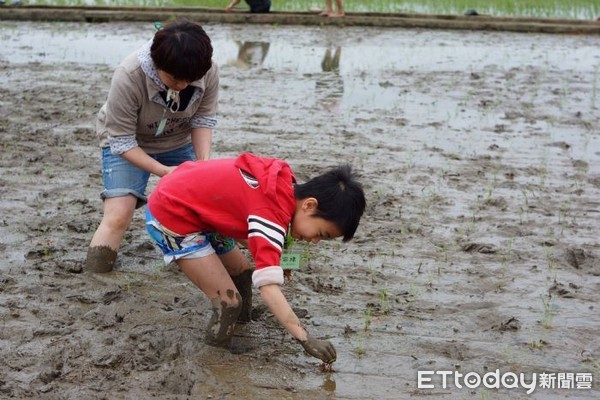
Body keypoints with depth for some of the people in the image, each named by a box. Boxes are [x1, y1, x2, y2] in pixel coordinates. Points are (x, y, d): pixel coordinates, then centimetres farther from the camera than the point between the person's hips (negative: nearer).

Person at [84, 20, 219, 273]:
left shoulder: (208, 72, -26)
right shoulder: (127, 78, -36)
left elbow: (203, 119, -10)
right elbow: (122, 141, -27)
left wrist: (203, 162, -25)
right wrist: (163, 171, -36)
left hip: (178, 142, 4)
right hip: (127, 144, -4)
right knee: (118, 215, -16)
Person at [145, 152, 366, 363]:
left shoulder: (281, 182, -3)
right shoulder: (272, 210, -30)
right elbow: (269, 288, -35)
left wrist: (270, 253, 2)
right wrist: (305, 339, -36)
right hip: (170, 216, -10)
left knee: (242, 272, 20)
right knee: (229, 301, -11)